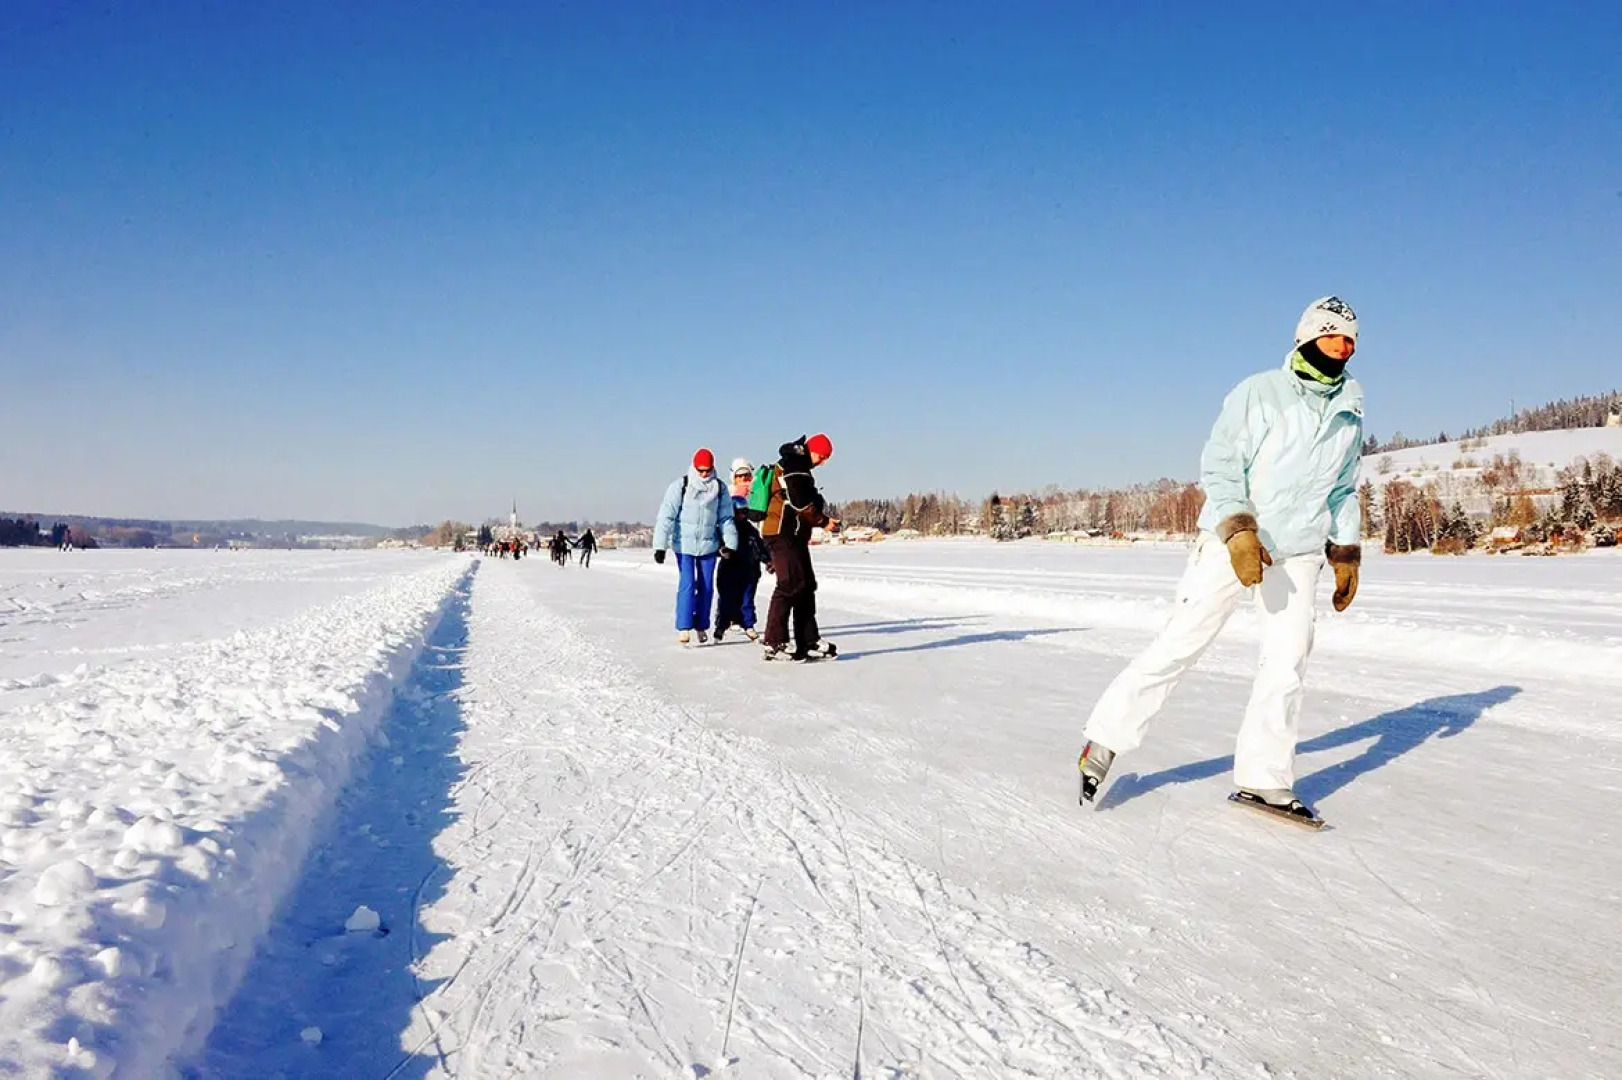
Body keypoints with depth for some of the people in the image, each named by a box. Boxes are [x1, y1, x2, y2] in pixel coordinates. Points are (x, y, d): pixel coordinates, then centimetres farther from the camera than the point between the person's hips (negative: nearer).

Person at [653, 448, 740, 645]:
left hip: (708, 544, 3)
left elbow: (726, 518, 4)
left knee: (706, 587, 6)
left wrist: (730, 544, -2)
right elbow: (666, 516, -14)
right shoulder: (680, 485, -11)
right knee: (687, 584, -10)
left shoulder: (719, 487, -1)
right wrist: (660, 546, -18)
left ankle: (701, 626, 20)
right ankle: (683, 627, -5)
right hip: (684, 544, -3)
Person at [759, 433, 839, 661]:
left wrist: (822, 517, 7)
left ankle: (809, 642, 14)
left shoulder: (799, 467, 24)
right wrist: (822, 521, -7)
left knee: (806, 586, 10)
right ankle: (774, 644, -14)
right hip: (782, 533, -11)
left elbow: (809, 502, 23)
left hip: (794, 535, 11)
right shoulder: (792, 464, -10)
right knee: (791, 584, -15)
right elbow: (800, 503, -18)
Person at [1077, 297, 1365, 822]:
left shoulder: (1349, 413, 10)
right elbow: (1219, 466, -10)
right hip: (1230, 540, -5)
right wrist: (1239, 531, -21)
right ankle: (1106, 738, 5)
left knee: (1287, 664, -3)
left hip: (1299, 554, 5)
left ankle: (1262, 778, 9)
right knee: (1180, 643, -6)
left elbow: (1342, 490, 20)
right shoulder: (1258, 392, -8)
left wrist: (1346, 553, 15)